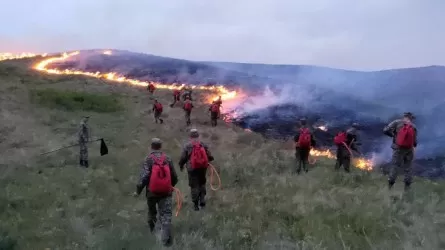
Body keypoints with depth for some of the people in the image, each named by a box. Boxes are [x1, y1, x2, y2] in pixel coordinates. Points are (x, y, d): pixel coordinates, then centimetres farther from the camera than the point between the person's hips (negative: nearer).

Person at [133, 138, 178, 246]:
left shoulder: (148, 159, -9)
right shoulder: (167, 158, 1)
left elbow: (144, 177, -17)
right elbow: (174, 177, 7)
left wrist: (138, 191, -8)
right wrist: (171, 185, 27)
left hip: (152, 192, 0)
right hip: (166, 192, 1)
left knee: (151, 211, 25)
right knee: (166, 214, 0)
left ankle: (152, 227, 49)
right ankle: (166, 238, -11)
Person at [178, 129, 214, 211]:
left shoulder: (187, 146, -8)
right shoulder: (203, 145, -1)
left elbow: (183, 158, -6)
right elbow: (210, 157, 1)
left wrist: (181, 165, 13)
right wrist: (206, 161, 24)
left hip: (192, 168, -3)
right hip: (203, 168, 3)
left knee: (194, 186, 4)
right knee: (202, 184, 20)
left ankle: (196, 204, 7)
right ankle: (202, 201, 18)